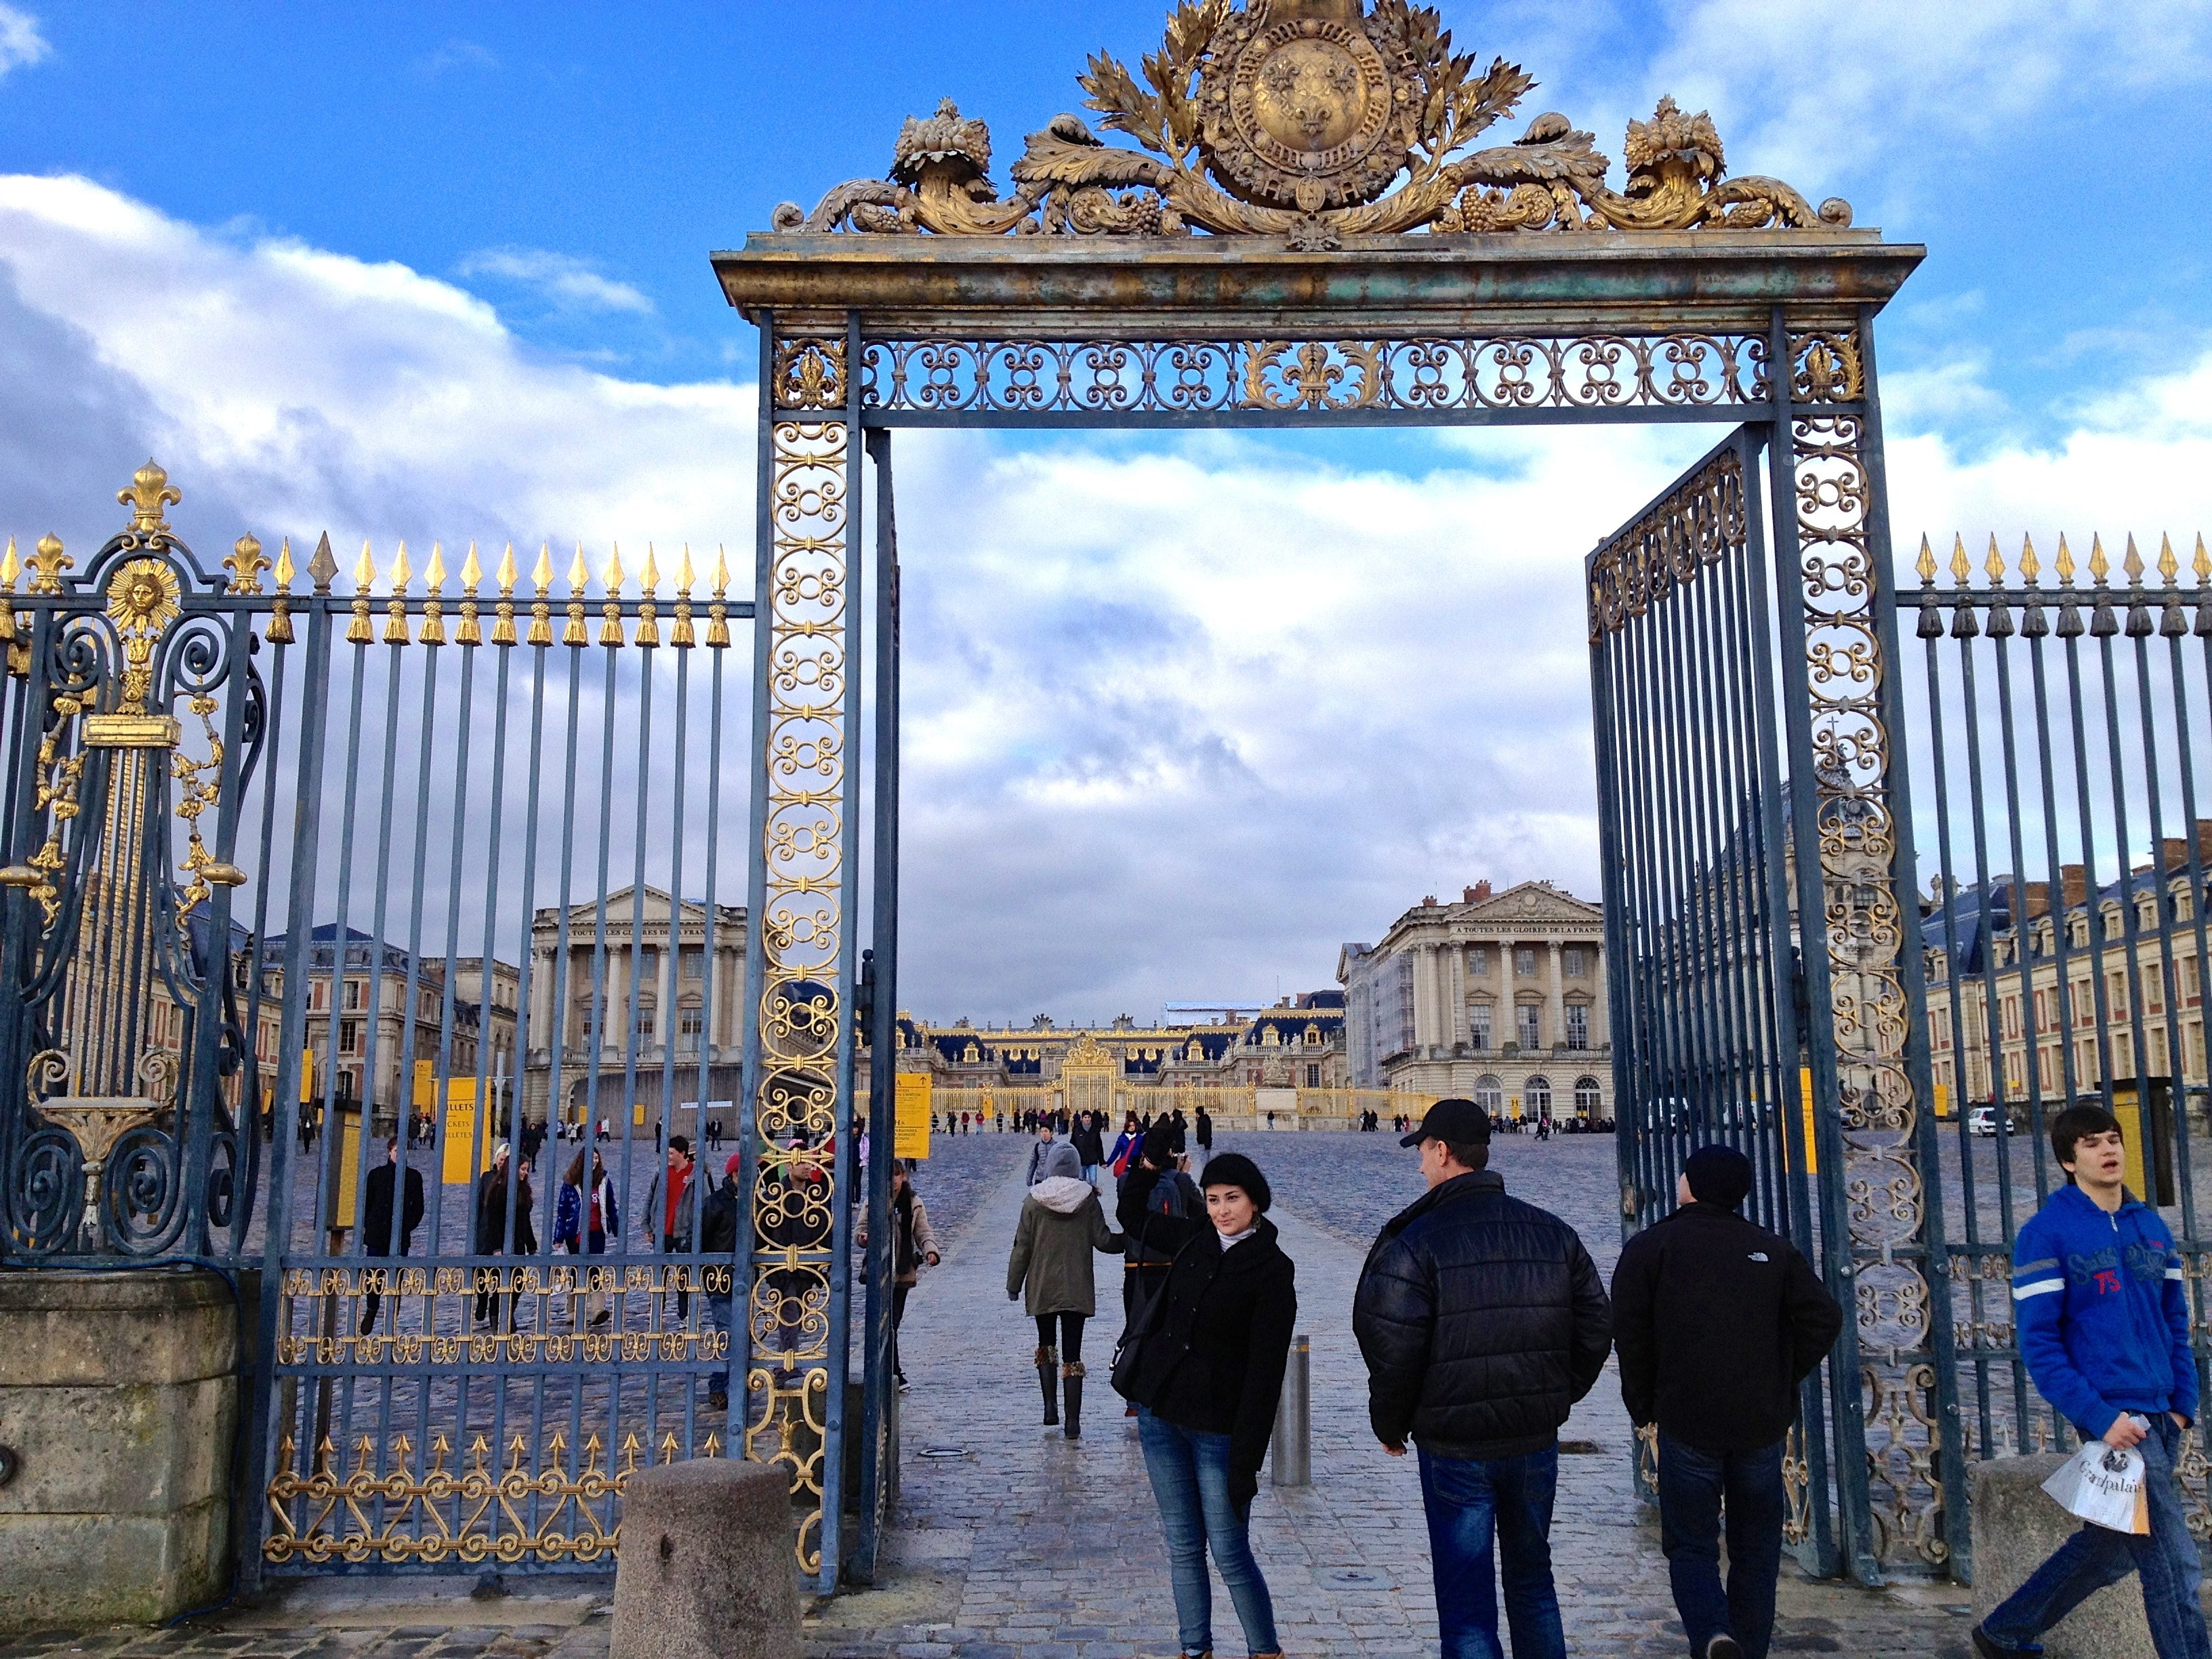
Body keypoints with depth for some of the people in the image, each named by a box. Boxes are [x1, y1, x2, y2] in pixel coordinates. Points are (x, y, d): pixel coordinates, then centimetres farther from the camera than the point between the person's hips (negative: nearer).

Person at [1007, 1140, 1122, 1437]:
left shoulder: (1034, 1199, -6)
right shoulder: (1088, 1197, -6)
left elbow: (1022, 1246, -3)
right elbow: (1103, 1240, -5)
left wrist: (1014, 1285, 6)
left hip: (1041, 1288, 0)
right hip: (1077, 1288, 0)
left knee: (1046, 1344, 20)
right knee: (1072, 1352, 3)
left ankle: (1050, 1407, 8)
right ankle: (1073, 1421, 0)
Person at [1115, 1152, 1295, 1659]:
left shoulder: (1273, 1271, -11)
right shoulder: (1197, 1246, 6)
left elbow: (1265, 1371, -14)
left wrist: (1246, 1459, -16)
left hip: (1217, 1426, -5)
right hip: (1160, 1412, 5)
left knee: (1230, 1553, -1)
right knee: (1183, 1547, 12)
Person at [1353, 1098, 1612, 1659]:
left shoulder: (1415, 1241, -13)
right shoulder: (1554, 1233, 3)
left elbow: (1391, 1350, -15)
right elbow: (1596, 1329, 7)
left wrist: (1391, 1426, 1)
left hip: (1454, 1449, -5)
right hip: (1537, 1440, 5)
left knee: (1466, 1601, 4)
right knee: (1532, 1580, 22)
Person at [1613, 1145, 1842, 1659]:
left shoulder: (1649, 1247, -2)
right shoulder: (1773, 1249, 7)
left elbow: (1630, 1332, -7)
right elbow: (1824, 1318, 0)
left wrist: (1643, 1405, 4)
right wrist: (1784, 1381, 9)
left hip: (1687, 1425, -3)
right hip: (1762, 1424, 3)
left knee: (1691, 1544, 6)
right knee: (1756, 1548, 15)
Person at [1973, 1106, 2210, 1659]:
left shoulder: (2151, 1225, 10)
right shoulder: (2046, 1234, -9)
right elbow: (2038, 1343, -11)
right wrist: (2099, 1418, -17)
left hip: (2162, 1417, 7)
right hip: (2114, 1416, -7)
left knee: (2111, 1545, 16)